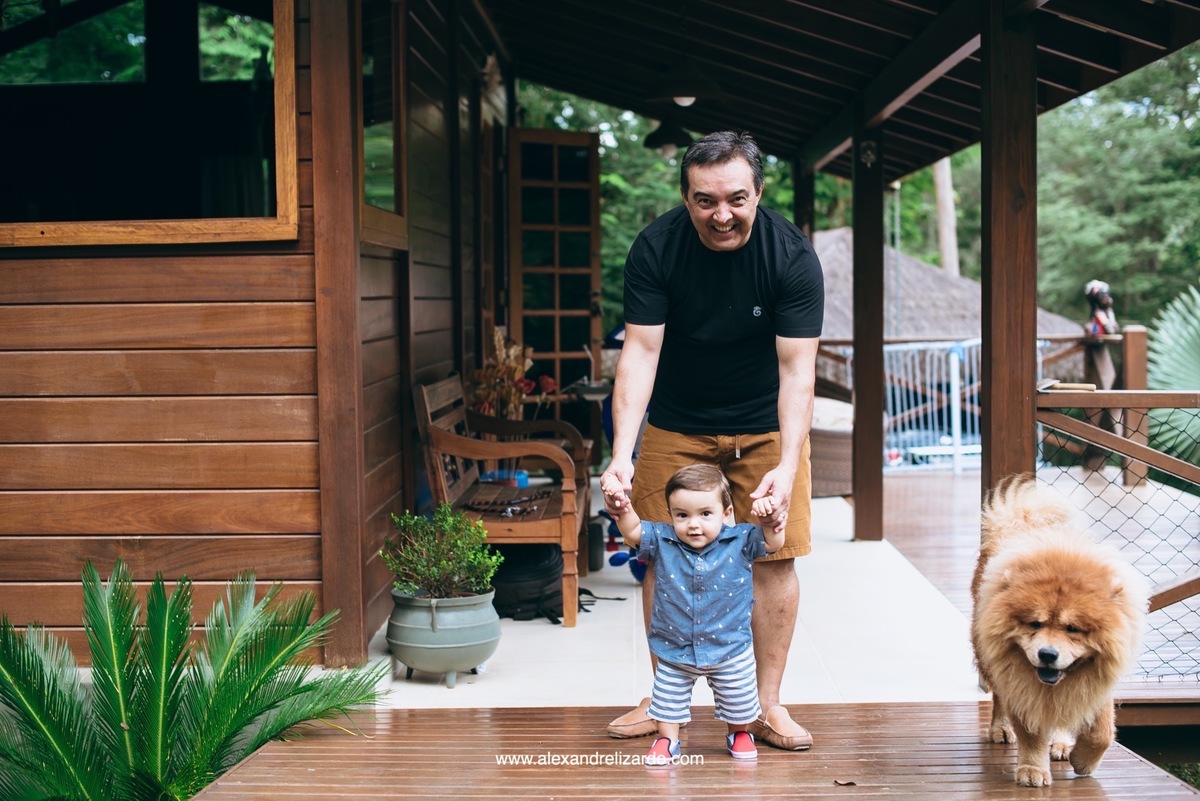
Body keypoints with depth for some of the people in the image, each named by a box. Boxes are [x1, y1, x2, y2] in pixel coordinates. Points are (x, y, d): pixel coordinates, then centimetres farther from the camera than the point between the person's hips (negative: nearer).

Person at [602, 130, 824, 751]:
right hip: (676, 425, 1)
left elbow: (797, 368, -24)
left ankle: (767, 706, 9)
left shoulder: (791, 255, -22)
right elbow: (640, 351, -22)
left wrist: (787, 466, -37)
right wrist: (621, 454, -34)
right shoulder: (656, 247, -19)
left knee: (775, 556, -3)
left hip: (766, 427, -1)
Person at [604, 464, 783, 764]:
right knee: (667, 699, 12)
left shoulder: (740, 541, -14)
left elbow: (773, 542, -17)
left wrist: (768, 518, -36)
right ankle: (667, 740, 33)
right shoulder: (663, 542, -12)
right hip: (674, 650, 0)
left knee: (738, 700, 19)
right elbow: (632, 531, -16)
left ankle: (739, 733, 44)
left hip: (730, 649, 0)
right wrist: (621, 505, -34)